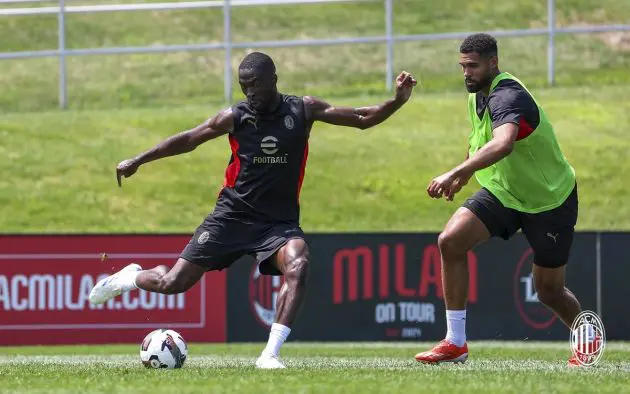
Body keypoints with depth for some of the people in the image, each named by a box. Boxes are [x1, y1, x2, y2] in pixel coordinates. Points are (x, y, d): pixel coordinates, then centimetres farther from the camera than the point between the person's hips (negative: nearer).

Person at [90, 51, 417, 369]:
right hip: (233, 215, 0)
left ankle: (270, 355, -32)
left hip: (280, 221, 0)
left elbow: (361, 119, 0)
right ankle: (130, 278, 31)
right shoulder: (235, 117, -3)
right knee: (173, 283, -5)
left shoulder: (303, 110, -2)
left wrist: (397, 101, -16)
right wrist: (138, 161, 12)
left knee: (298, 264, -33)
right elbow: (188, 140, 9)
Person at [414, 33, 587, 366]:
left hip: (550, 200, -7)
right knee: (451, 240, -17)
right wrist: (465, 173, 22)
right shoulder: (477, 94, -1)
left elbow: (503, 144, -52)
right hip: (501, 192, 7)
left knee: (548, 290, 4)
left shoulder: (508, 97, -30)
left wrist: (457, 173, -60)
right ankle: (455, 342, -14)